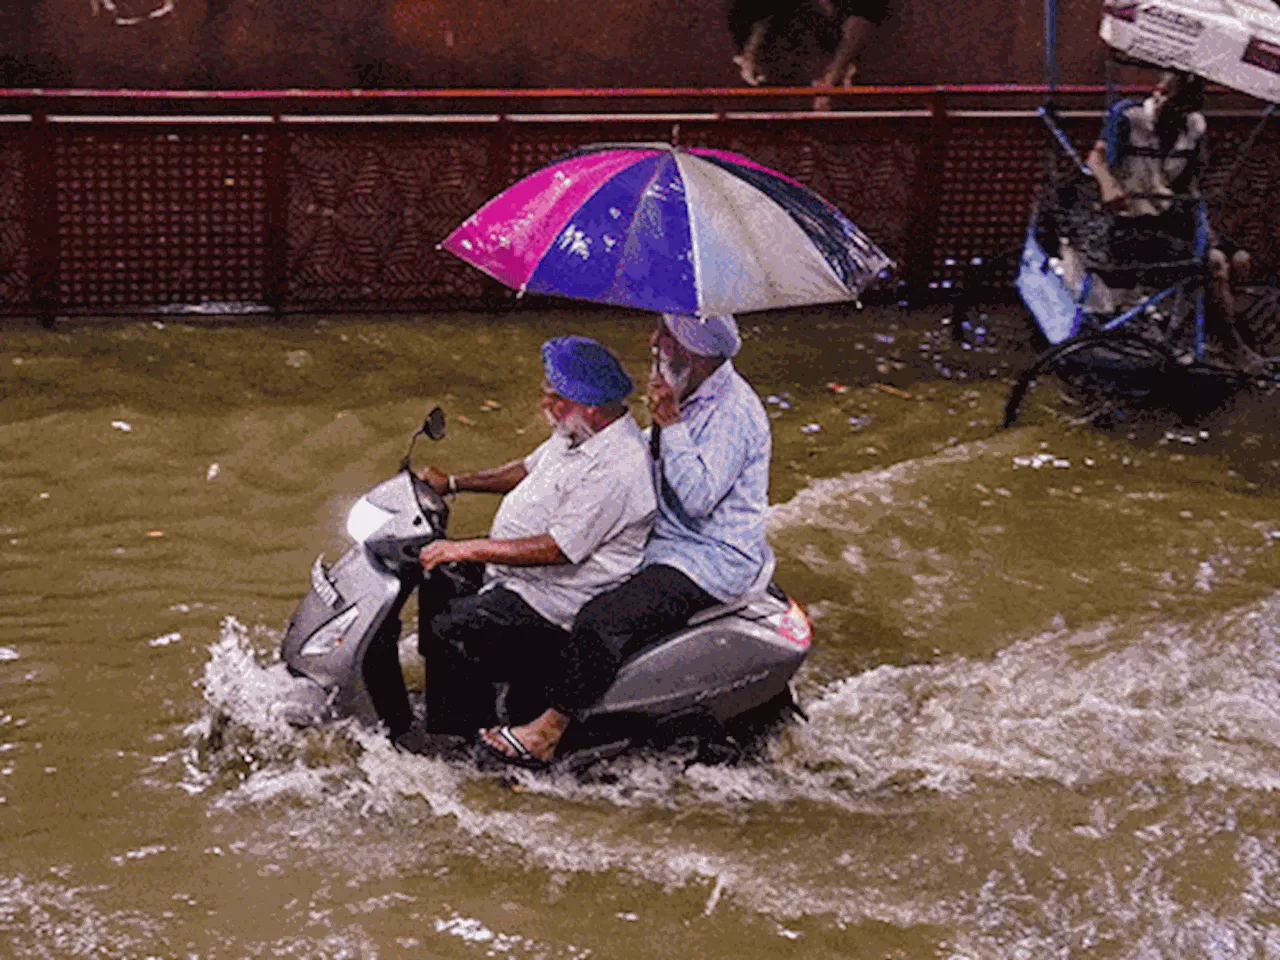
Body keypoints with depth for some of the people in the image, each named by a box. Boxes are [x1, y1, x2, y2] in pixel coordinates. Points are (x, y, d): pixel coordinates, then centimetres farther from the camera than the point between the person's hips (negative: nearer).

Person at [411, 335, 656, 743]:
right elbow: (530, 469, 21)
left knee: (450, 631, -18)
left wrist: (465, 550, -26)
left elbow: (558, 549, -29)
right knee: (436, 587, 13)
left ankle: (457, 736, 1)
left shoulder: (619, 469, -28)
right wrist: (453, 483, 15)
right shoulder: (578, 433, 3)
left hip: (553, 603, -11)